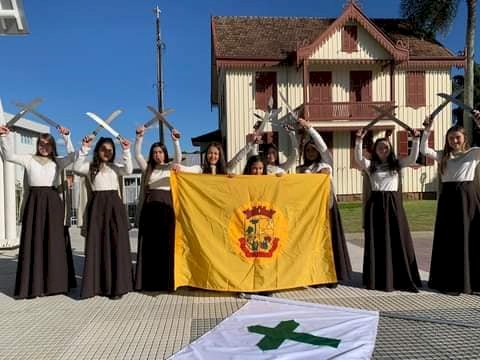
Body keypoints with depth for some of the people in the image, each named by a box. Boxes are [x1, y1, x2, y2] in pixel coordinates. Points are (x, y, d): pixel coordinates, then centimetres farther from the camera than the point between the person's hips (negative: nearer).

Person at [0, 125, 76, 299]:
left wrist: (66, 137, -15)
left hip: (53, 202, 1)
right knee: (34, 241, -1)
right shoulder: (29, 159, 9)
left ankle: (54, 282, 10)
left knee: (54, 241, 2)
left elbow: (73, 156, -6)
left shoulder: (58, 162, 10)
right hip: (35, 202, 0)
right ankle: (33, 284, 4)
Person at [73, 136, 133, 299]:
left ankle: (117, 286, 5)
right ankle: (96, 284, 11)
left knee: (116, 244, -1)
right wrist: (84, 149, -15)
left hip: (114, 205, 1)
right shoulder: (90, 166, 9)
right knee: (96, 244, 2)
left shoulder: (115, 167, 12)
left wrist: (126, 151, -13)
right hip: (97, 205, -1)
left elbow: (128, 170, -6)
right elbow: (77, 167, -10)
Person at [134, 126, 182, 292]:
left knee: (166, 243, -2)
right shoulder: (147, 168, 14)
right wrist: (139, 137, -13)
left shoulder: (170, 167, 8)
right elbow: (137, 155, 0)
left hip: (166, 207, -2)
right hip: (149, 208, 2)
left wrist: (176, 141, -26)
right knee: (149, 244, 2)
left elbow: (178, 157, -11)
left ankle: (166, 281, 4)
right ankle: (149, 281, 8)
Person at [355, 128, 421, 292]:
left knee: (398, 239, 3)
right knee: (377, 241, 3)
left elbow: (413, 158, -1)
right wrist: (359, 141, -24)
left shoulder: (396, 163, 10)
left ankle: (403, 278, 11)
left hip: (394, 202, 2)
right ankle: (378, 279, 13)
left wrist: (416, 140, -12)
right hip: (376, 203, -1)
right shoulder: (370, 165, 4)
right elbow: (358, 159, -13)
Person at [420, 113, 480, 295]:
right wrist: (427, 131, -10)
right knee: (449, 240, 5)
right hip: (448, 198, 2)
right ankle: (450, 281, 13)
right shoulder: (443, 156, 10)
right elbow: (424, 151, -1)